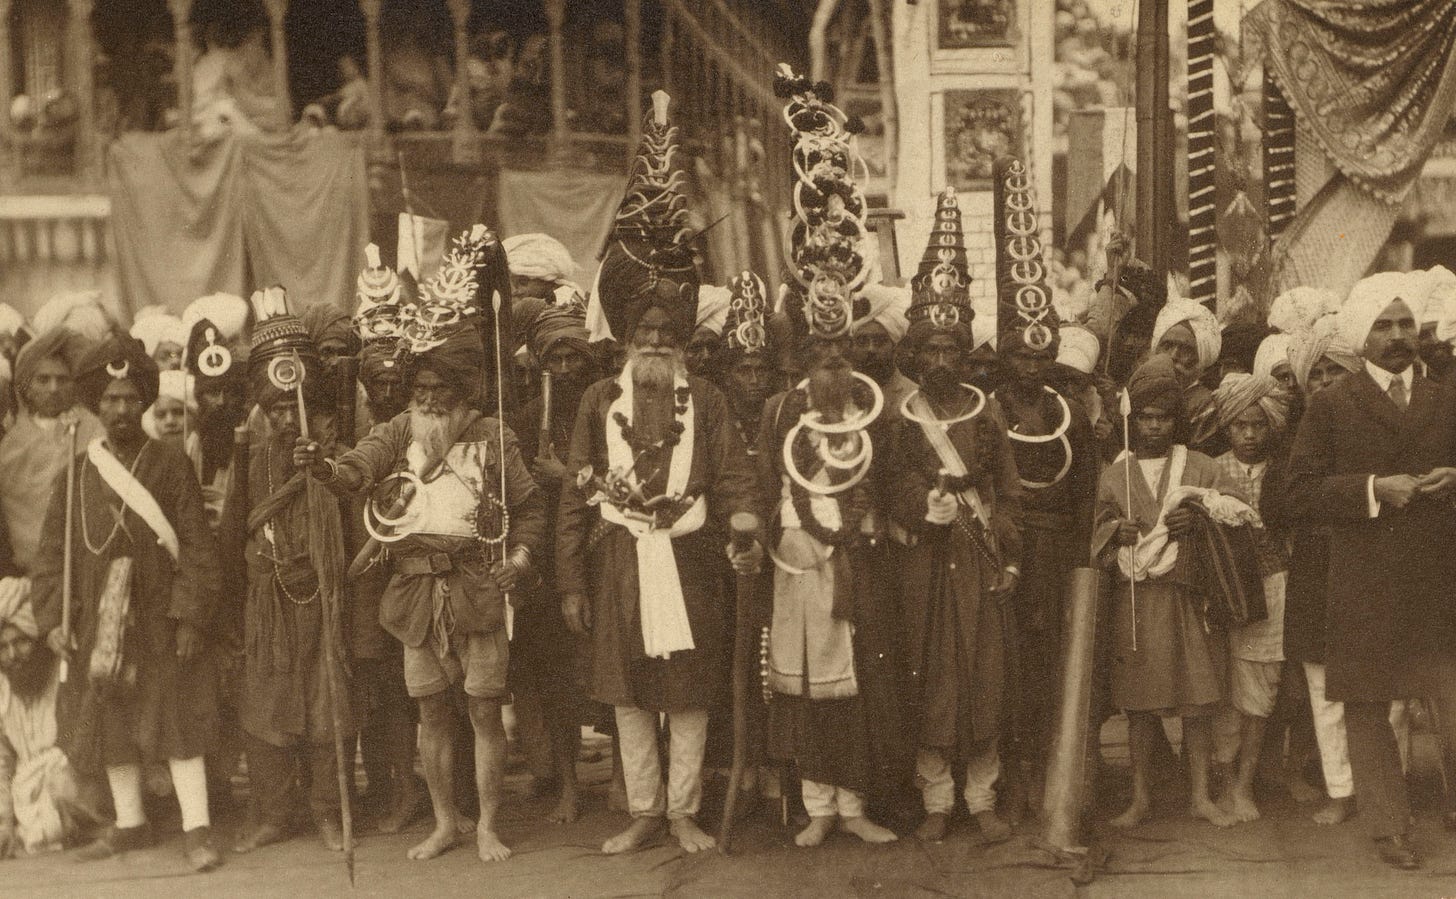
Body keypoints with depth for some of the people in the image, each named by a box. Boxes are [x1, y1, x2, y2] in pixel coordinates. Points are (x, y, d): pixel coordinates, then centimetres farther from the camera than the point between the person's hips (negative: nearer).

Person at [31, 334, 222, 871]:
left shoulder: (172, 469, 0)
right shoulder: (75, 476, 7)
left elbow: (196, 548, -4)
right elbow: (52, 552, 7)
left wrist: (190, 617, -11)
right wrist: (53, 618, -3)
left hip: (161, 624, -3)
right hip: (98, 628, 3)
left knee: (179, 723, -3)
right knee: (112, 725, 11)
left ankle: (197, 829, 2)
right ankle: (130, 823, 25)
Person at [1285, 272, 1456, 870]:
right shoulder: (1330, 406, 3)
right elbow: (1305, 483, -3)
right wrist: (1374, 489, -15)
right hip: (1363, 584, -2)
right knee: (1366, 709, 5)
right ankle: (1388, 828, 18)